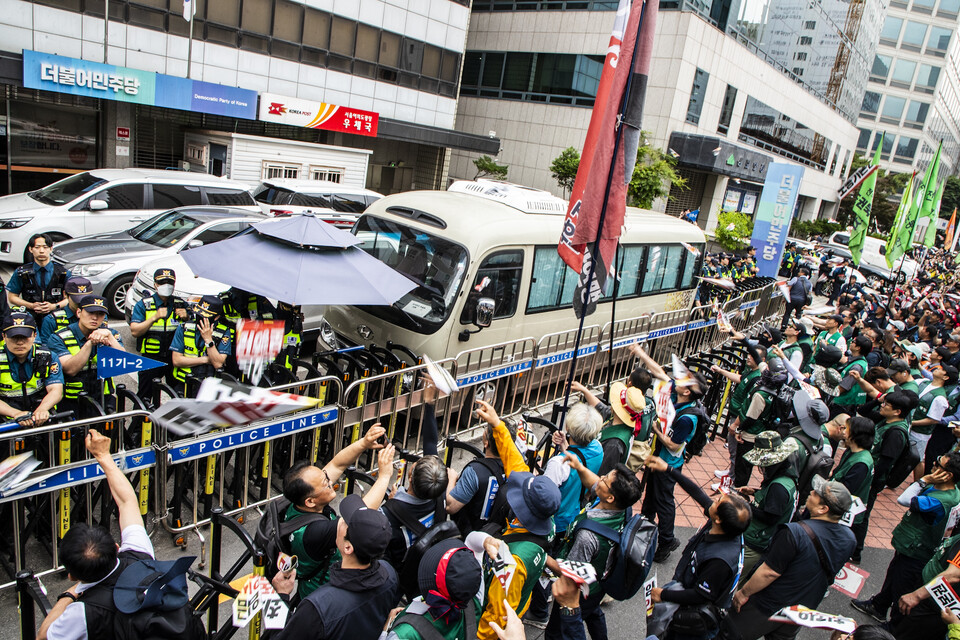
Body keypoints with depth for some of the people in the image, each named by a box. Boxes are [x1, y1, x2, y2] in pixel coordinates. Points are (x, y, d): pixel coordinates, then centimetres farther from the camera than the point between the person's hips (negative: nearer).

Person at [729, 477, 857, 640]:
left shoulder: (795, 533, -33)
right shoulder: (849, 538, -11)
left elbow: (769, 572, -26)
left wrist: (743, 592, -12)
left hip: (768, 608, -6)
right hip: (804, 611, 7)